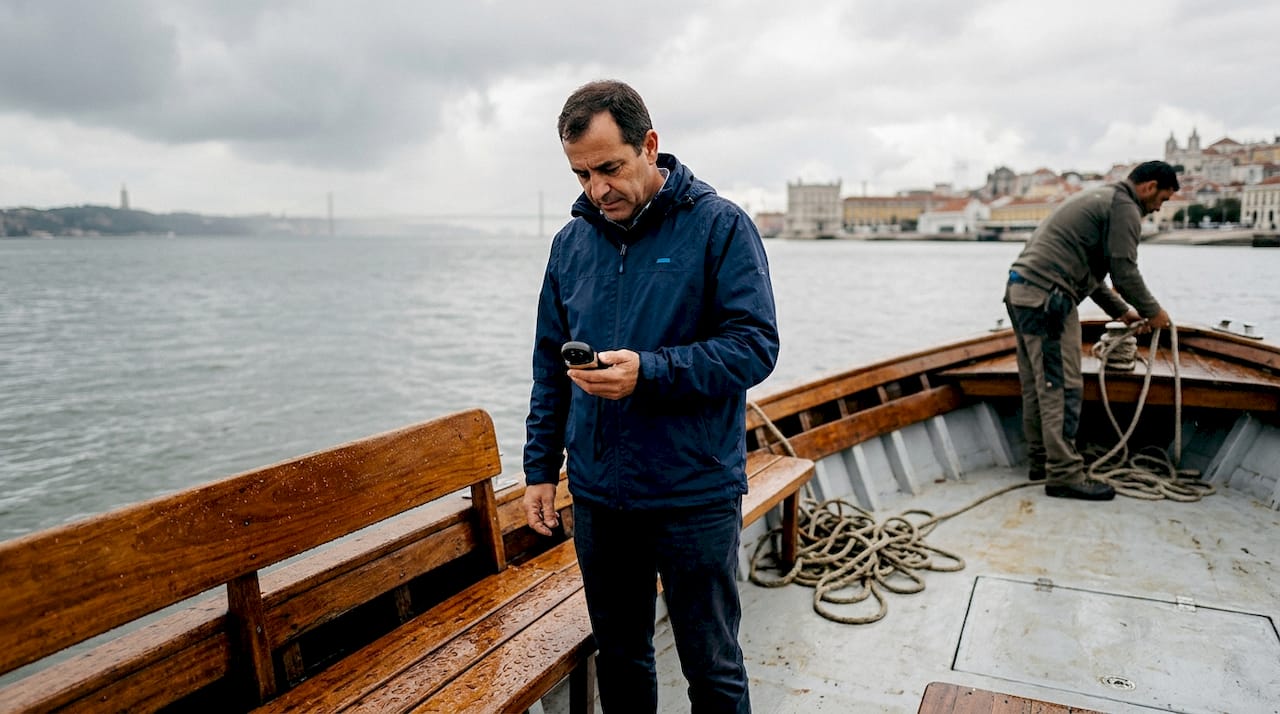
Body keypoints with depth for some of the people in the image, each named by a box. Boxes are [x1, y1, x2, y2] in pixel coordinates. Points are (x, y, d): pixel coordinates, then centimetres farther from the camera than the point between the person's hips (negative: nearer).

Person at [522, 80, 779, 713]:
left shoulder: (720, 226, -8)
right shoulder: (572, 241, 7)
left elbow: (755, 346, -14)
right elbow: (549, 365, 12)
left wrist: (649, 372, -26)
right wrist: (540, 467, 9)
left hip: (696, 494, -4)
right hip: (598, 494, 5)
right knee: (618, 655, 21)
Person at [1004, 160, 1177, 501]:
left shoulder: (1099, 198, 29)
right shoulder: (1125, 208, -3)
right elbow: (1124, 271, -8)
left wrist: (1121, 311, 32)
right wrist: (1152, 312, 7)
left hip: (1020, 291, 10)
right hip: (1047, 297, -10)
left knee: (1037, 384, 13)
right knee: (1061, 388, -9)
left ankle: (1041, 460, 21)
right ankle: (1064, 475, -7)